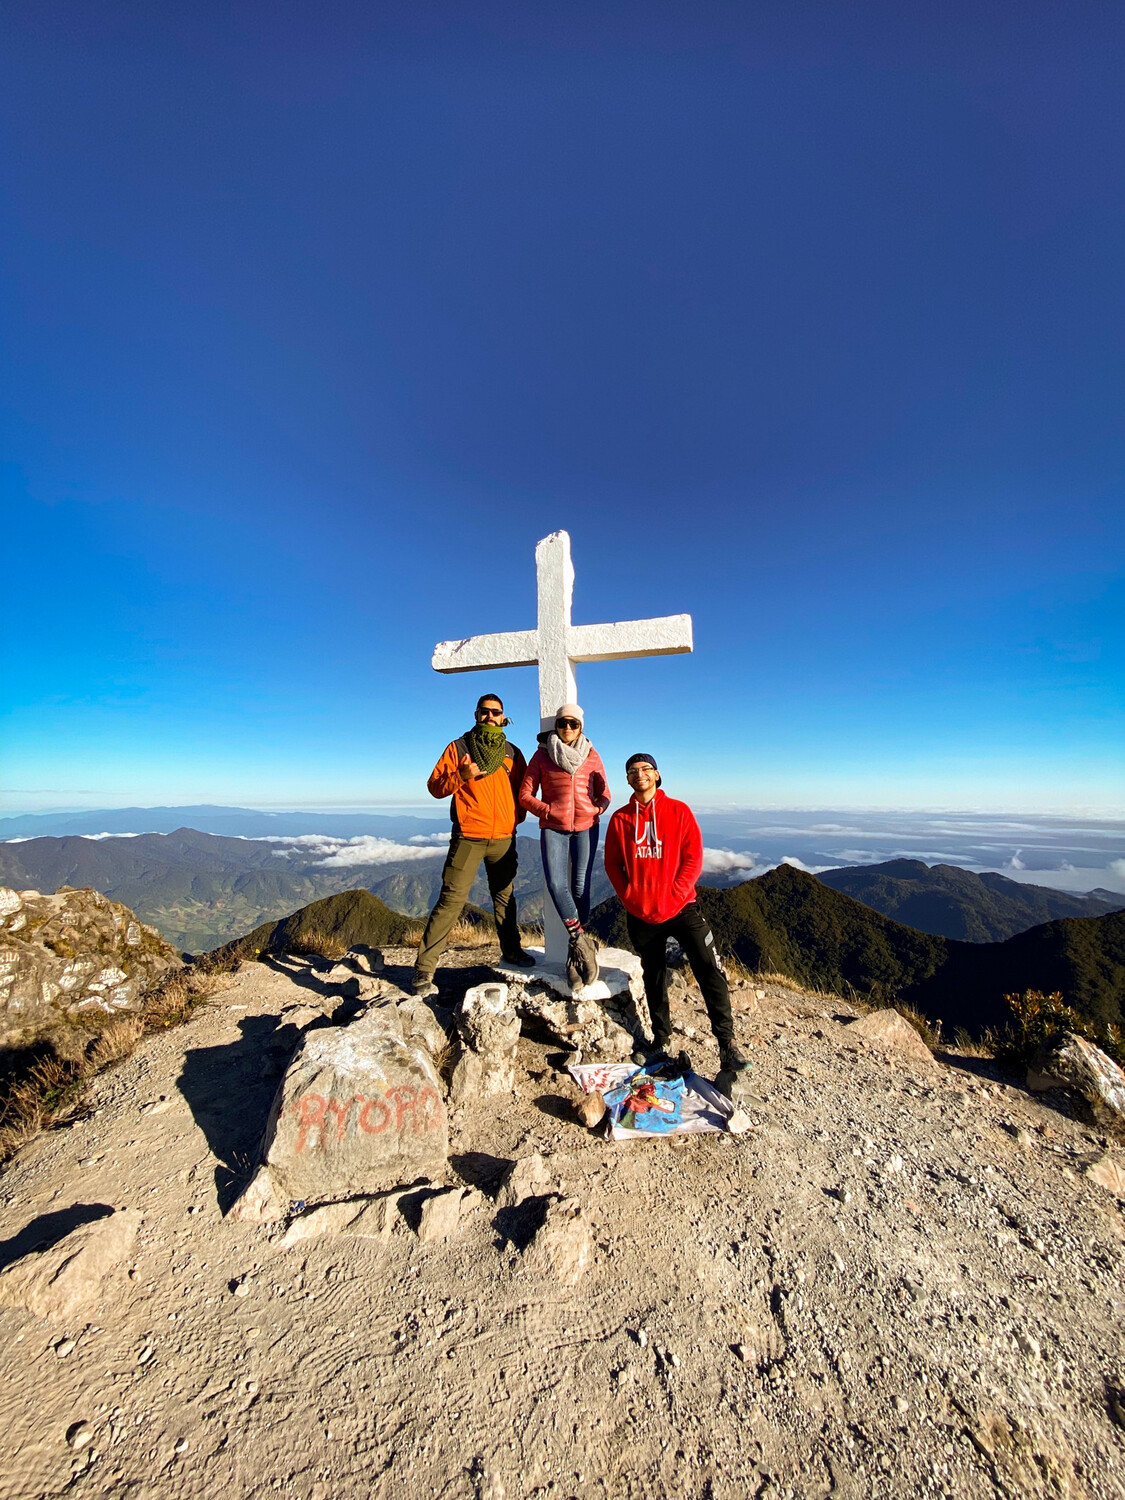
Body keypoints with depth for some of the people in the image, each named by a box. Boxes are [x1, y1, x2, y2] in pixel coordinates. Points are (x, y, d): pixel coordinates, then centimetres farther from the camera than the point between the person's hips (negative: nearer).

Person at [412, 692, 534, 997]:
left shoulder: (512, 752, 11)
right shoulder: (459, 747, 1)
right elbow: (434, 786, -2)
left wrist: (517, 815, 5)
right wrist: (461, 776, -19)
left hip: (504, 838, 4)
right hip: (468, 837, -3)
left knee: (505, 897, 16)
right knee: (451, 899, -6)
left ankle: (512, 950, 33)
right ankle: (424, 969, 3)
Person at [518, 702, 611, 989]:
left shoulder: (591, 755, 7)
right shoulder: (542, 754, 4)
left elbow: (604, 794, 13)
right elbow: (525, 795, 2)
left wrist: (597, 809, -7)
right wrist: (548, 811, -11)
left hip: (586, 827, 1)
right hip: (553, 828, -1)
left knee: (580, 887, -3)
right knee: (556, 884, -18)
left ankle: (575, 953, 13)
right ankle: (583, 944, -4)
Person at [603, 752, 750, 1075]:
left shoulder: (678, 811, -3)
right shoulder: (620, 818, 2)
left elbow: (693, 859, -6)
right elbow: (612, 864, 5)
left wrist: (671, 897, -13)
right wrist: (631, 898, -6)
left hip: (681, 906, -2)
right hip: (640, 914, 2)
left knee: (710, 971, -8)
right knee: (654, 977, 16)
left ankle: (726, 1043, 7)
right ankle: (660, 1039, 33)